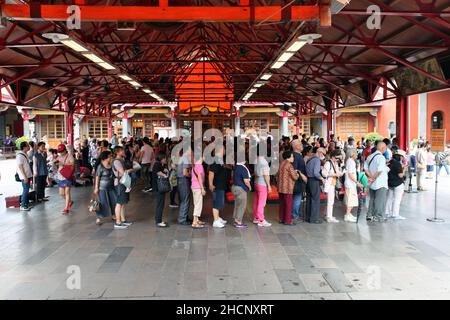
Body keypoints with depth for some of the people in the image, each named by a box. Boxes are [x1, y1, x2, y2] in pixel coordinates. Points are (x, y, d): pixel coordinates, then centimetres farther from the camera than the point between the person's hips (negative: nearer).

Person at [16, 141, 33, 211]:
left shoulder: (25, 154, 11)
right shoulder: (20, 155, -17)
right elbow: (20, 167, -19)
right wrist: (24, 177, -21)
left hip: (27, 176, 9)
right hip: (24, 177, -9)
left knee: (26, 190, 14)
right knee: (25, 190, -6)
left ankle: (26, 204, 23)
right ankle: (23, 206, 1)